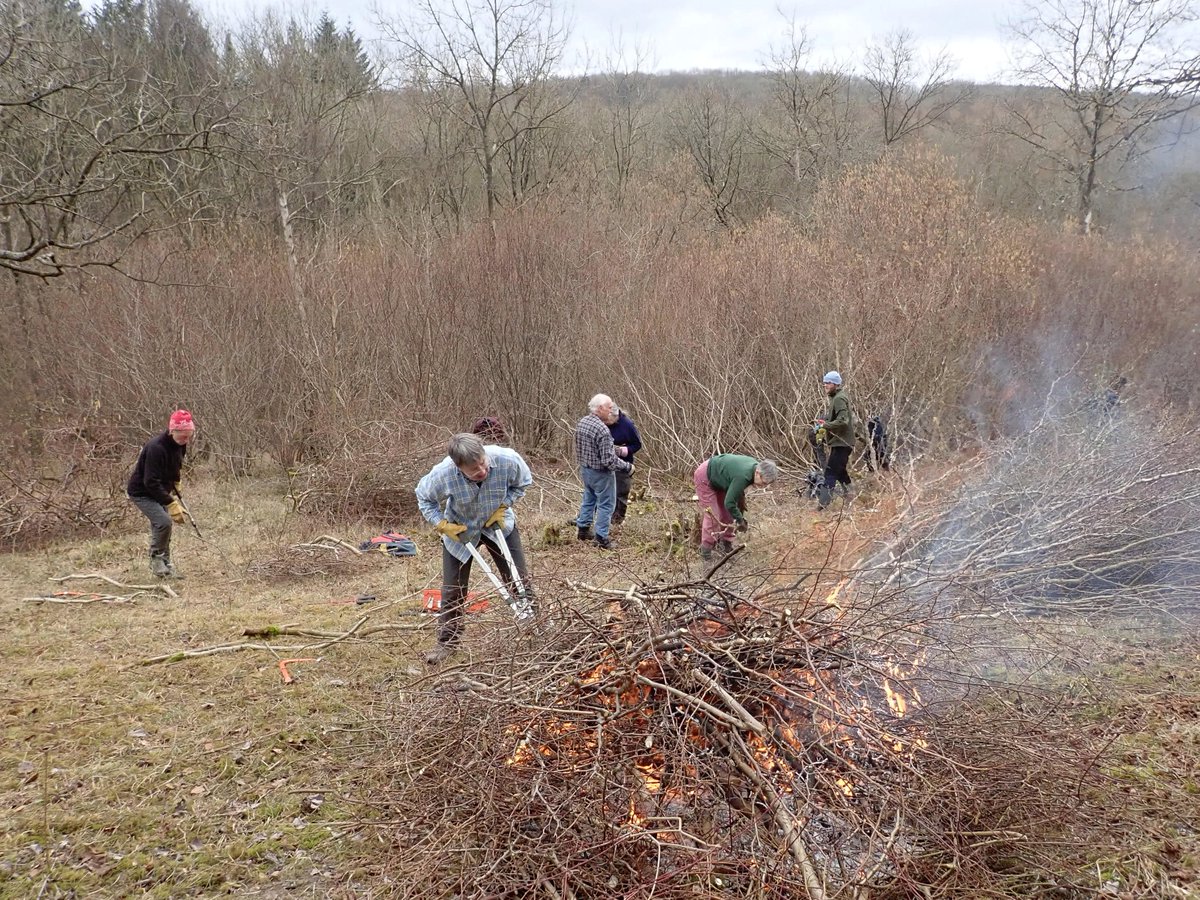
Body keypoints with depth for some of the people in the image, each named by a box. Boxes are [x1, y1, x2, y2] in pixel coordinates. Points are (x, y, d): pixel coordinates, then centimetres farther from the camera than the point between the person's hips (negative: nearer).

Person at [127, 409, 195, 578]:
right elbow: (151, 482, -32)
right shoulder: (156, 448, -31)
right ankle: (156, 559, -4)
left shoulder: (179, 446, -5)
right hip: (141, 492, -8)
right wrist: (171, 503, -34)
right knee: (164, 521, -22)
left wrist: (175, 493, 8)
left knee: (161, 526, 9)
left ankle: (165, 565, 19)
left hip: (159, 491, 8)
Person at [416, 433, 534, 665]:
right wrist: (441, 524, -21)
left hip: (499, 525, 1)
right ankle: (447, 642, 23)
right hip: (459, 531, -1)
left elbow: (522, 483, -8)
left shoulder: (508, 460, -34)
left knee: (520, 581, 7)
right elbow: (424, 497, -11)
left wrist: (503, 507, -18)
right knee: (452, 590, 4)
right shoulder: (443, 473, -35)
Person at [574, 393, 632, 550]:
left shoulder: (582, 422, -2)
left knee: (589, 498, 24)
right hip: (600, 473, -8)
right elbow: (609, 460, -27)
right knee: (606, 504, 5)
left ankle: (583, 529, 36)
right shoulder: (602, 429, -28)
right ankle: (601, 538, 10)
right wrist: (627, 466, -15)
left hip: (585, 469, 8)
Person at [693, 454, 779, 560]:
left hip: (719, 478, 9)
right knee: (712, 515, -10)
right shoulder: (743, 476, -39)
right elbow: (729, 503, -31)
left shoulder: (755, 465, -11)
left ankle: (725, 545, 19)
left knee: (728, 513, 9)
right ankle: (706, 550, 2)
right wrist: (740, 521, -16)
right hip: (705, 478, -9)